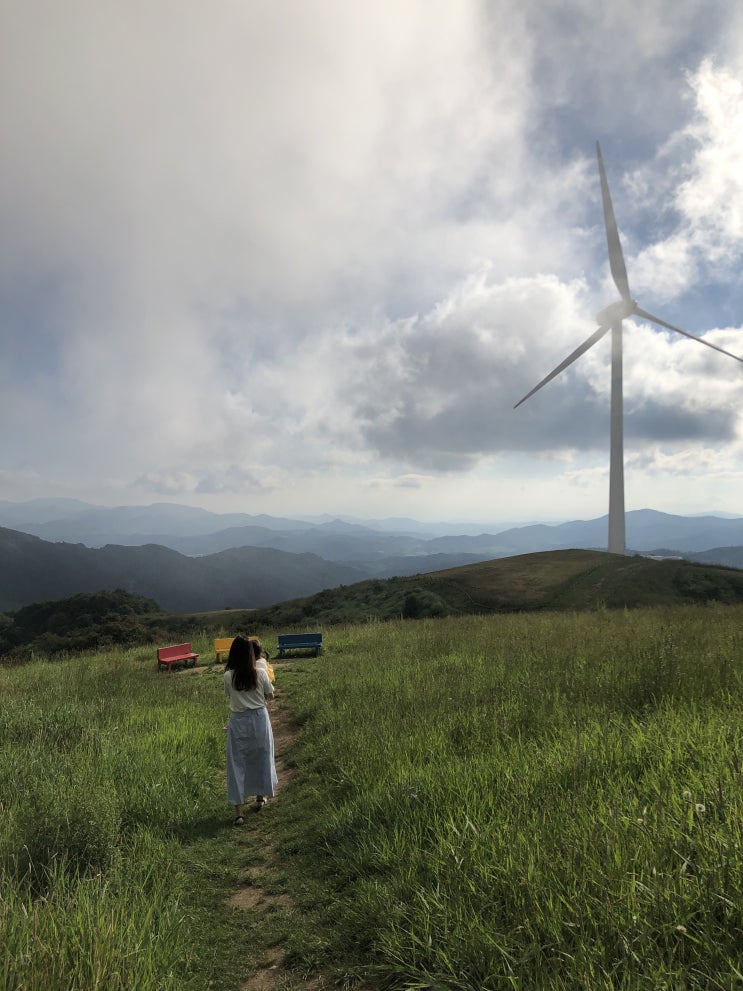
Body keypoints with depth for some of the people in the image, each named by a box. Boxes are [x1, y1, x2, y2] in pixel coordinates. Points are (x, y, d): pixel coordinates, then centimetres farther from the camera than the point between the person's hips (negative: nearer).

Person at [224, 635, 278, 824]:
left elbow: (229, 695, 5)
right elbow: (270, 696, 1)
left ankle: (238, 812, 8)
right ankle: (260, 798, 38)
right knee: (261, 759, 21)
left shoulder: (228, 676, -13)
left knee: (237, 764, 8)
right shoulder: (260, 674, -13)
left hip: (238, 722, -1)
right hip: (259, 719, 1)